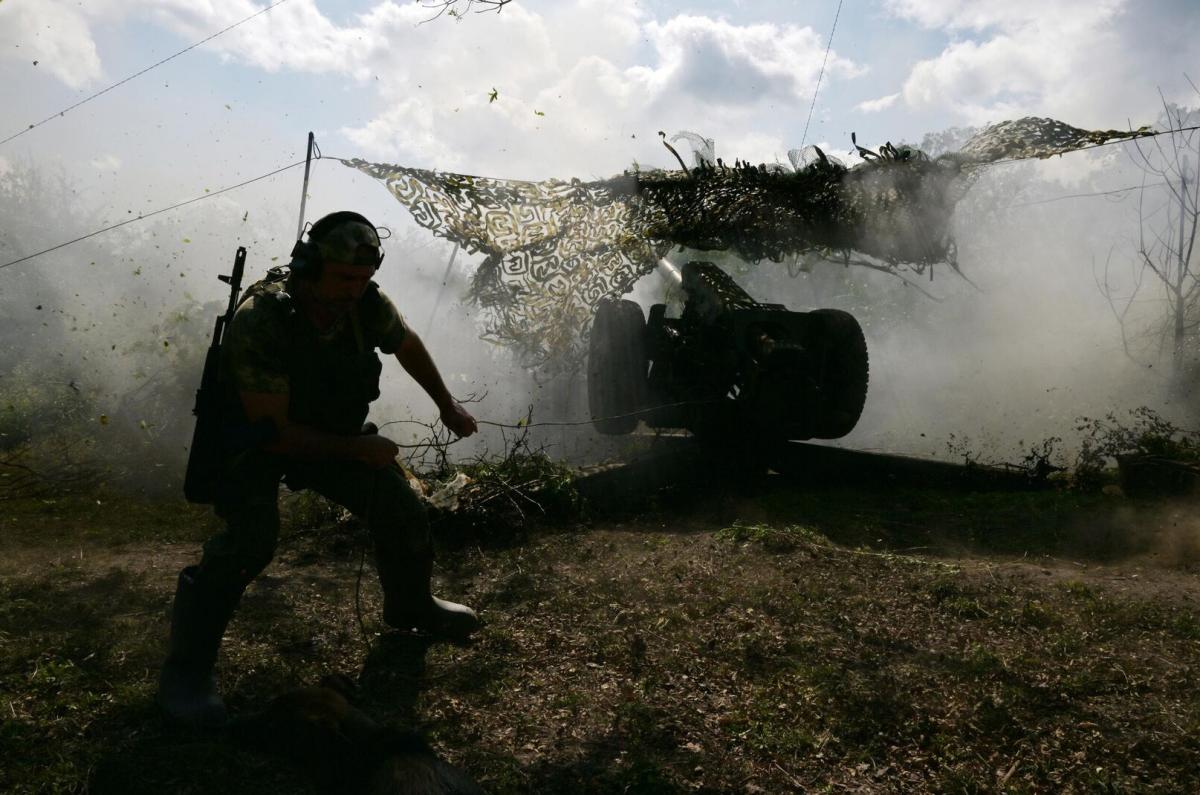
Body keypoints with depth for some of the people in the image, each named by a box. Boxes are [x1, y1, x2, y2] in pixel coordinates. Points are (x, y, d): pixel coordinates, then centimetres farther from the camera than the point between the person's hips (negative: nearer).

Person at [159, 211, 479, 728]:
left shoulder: (366, 304, -18)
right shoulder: (260, 320, -35)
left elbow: (408, 346, 6)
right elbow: (273, 430, -31)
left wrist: (448, 406, 14)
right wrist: (355, 448, -26)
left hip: (333, 432, 6)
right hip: (255, 442, -6)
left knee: (401, 509, 4)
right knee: (250, 539, -29)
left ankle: (409, 605, 33)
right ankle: (186, 670, -12)